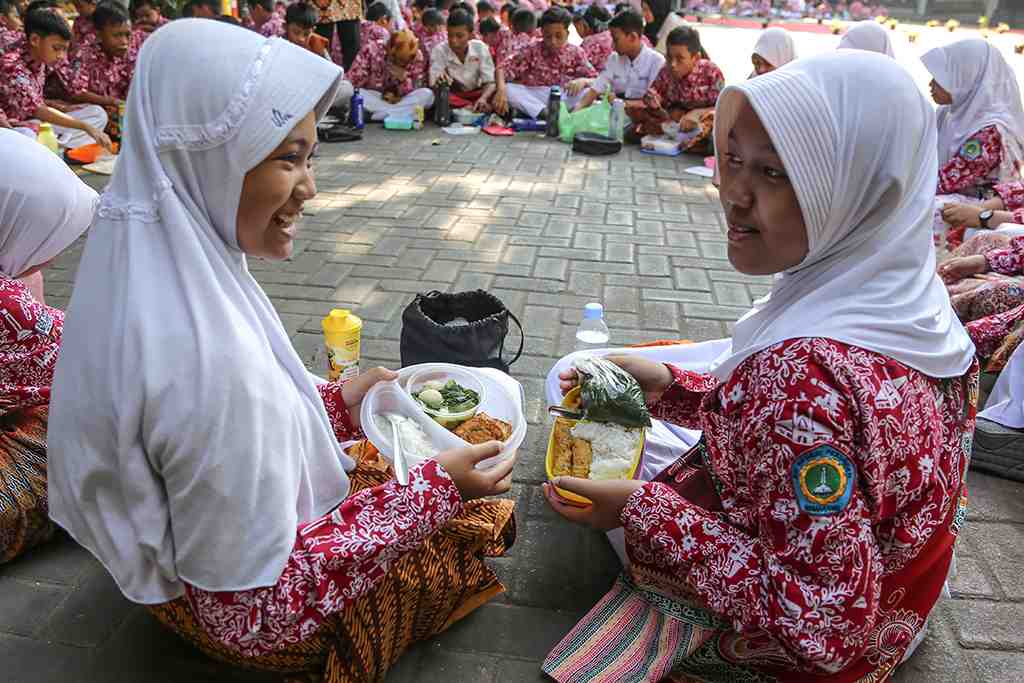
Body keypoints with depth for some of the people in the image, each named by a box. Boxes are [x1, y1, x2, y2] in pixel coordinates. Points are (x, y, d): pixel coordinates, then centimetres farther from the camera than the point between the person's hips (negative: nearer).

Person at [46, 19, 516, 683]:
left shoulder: (158, 257, -11)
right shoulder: (208, 359, -40)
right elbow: (263, 594, -29)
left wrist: (337, 401, -1)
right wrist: (435, 490, -24)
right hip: (253, 617, -7)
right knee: (484, 516, 9)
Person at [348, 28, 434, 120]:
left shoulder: (417, 57, -14)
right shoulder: (371, 49, -19)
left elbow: (412, 93, -12)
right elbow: (353, 79, -16)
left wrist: (403, 78, -32)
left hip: (401, 101, 1)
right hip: (372, 98, -1)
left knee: (427, 94, -24)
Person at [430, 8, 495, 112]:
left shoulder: (480, 48, -12)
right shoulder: (439, 51, -15)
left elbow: (489, 83, -14)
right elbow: (434, 86, -19)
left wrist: (483, 99, -36)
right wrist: (439, 83, -45)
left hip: (476, 94, 1)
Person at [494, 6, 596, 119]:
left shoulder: (576, 53, 2)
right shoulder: (533, 50, -1)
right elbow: (503, 68, -8)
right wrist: (501, 89, -30)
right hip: (534, 99, 0)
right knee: (507, 89, -25)